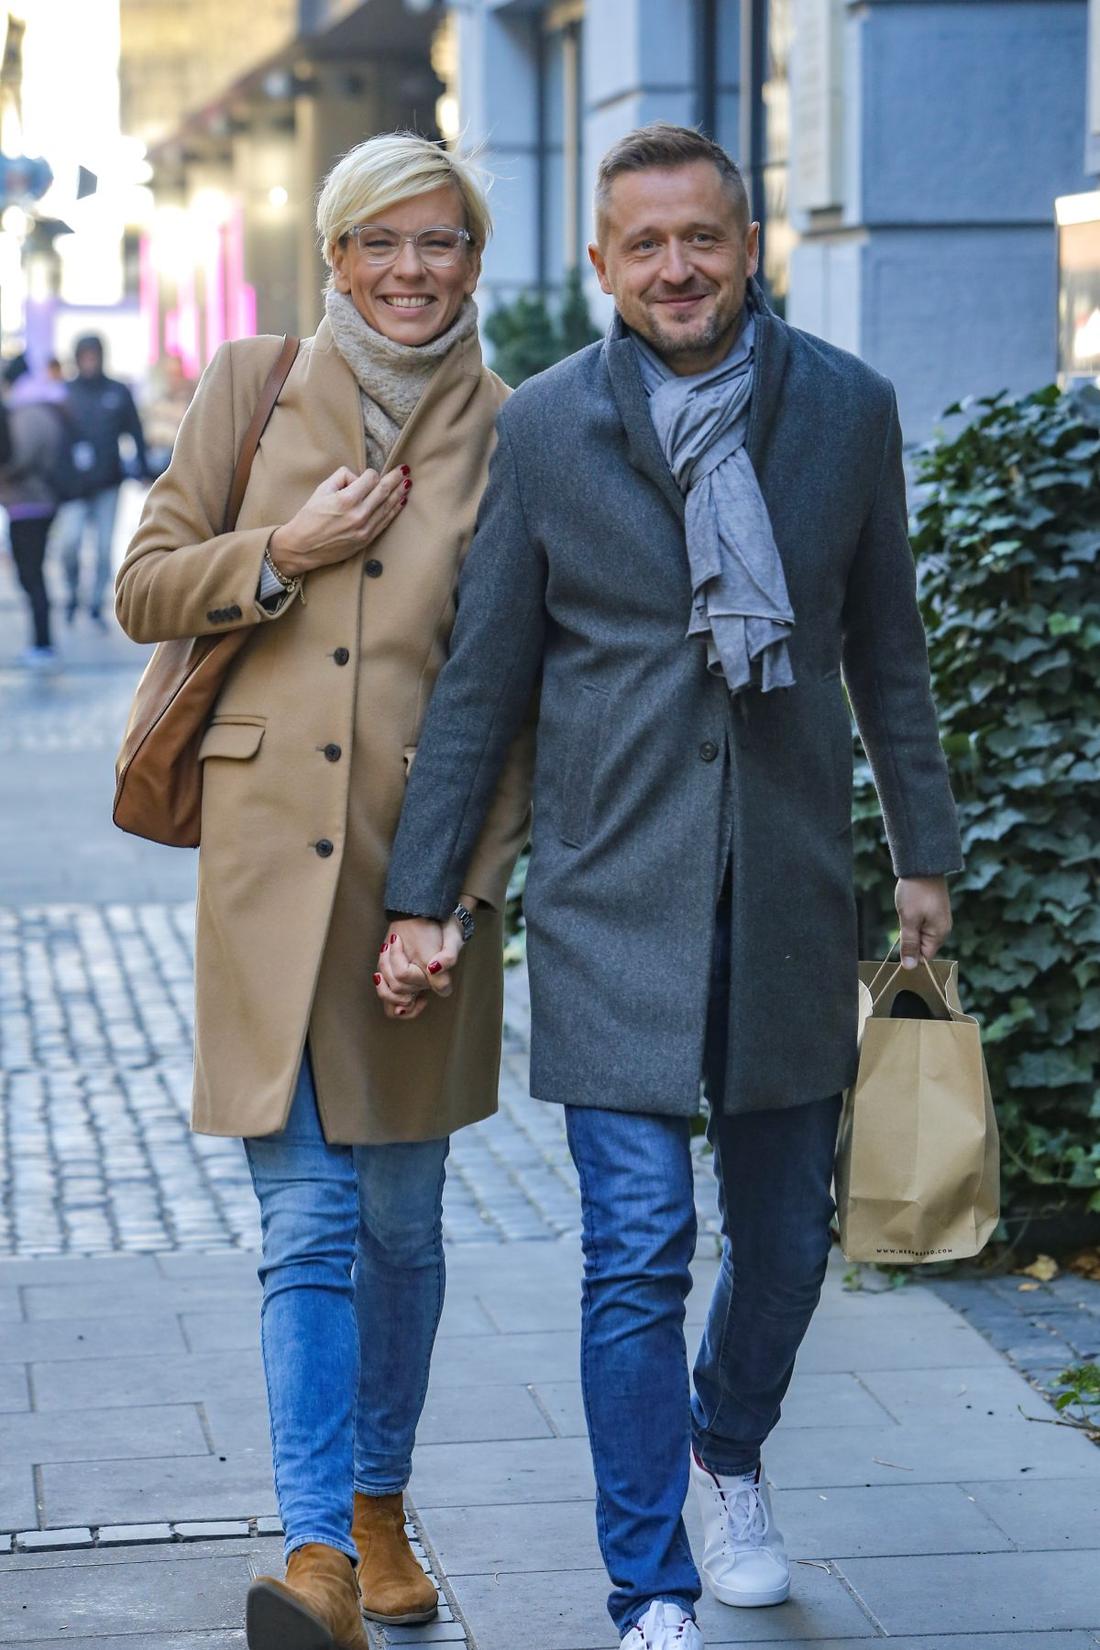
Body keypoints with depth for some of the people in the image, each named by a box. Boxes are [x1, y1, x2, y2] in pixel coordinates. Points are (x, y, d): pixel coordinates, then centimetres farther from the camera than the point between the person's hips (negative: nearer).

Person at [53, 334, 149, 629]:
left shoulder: (118, 393, 3)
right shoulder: (65, 393, 1)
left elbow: (136, 433, 7)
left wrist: (143, 470, 0)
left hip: (108, 485, 1)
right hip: (75, 484, -1)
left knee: (104, 548, 3)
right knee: (68, 542, -17)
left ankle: (96, 606, 16)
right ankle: (73, 593, 7)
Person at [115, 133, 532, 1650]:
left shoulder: (512, 436, 4)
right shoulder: (253, 387, 6)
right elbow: (144, 591, 8)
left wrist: (468, 883, -6)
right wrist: (280, 555, -9)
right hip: (271, 851, -1)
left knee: (400, 1218, 11)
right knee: (306, 1222, -8)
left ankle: (379, 1507, 30)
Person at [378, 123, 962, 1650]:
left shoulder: (848, 409, 2)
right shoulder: (544, 430, -3)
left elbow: (886, 648, 11)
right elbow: (482, 680, 2)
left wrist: (925, 850, 11)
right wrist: (421, 897, -1)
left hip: (791, 889, 3)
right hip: (616, 900, -2)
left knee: (786, 1237, 13)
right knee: (639, 1251, -7)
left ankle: (728, 1454, 43)